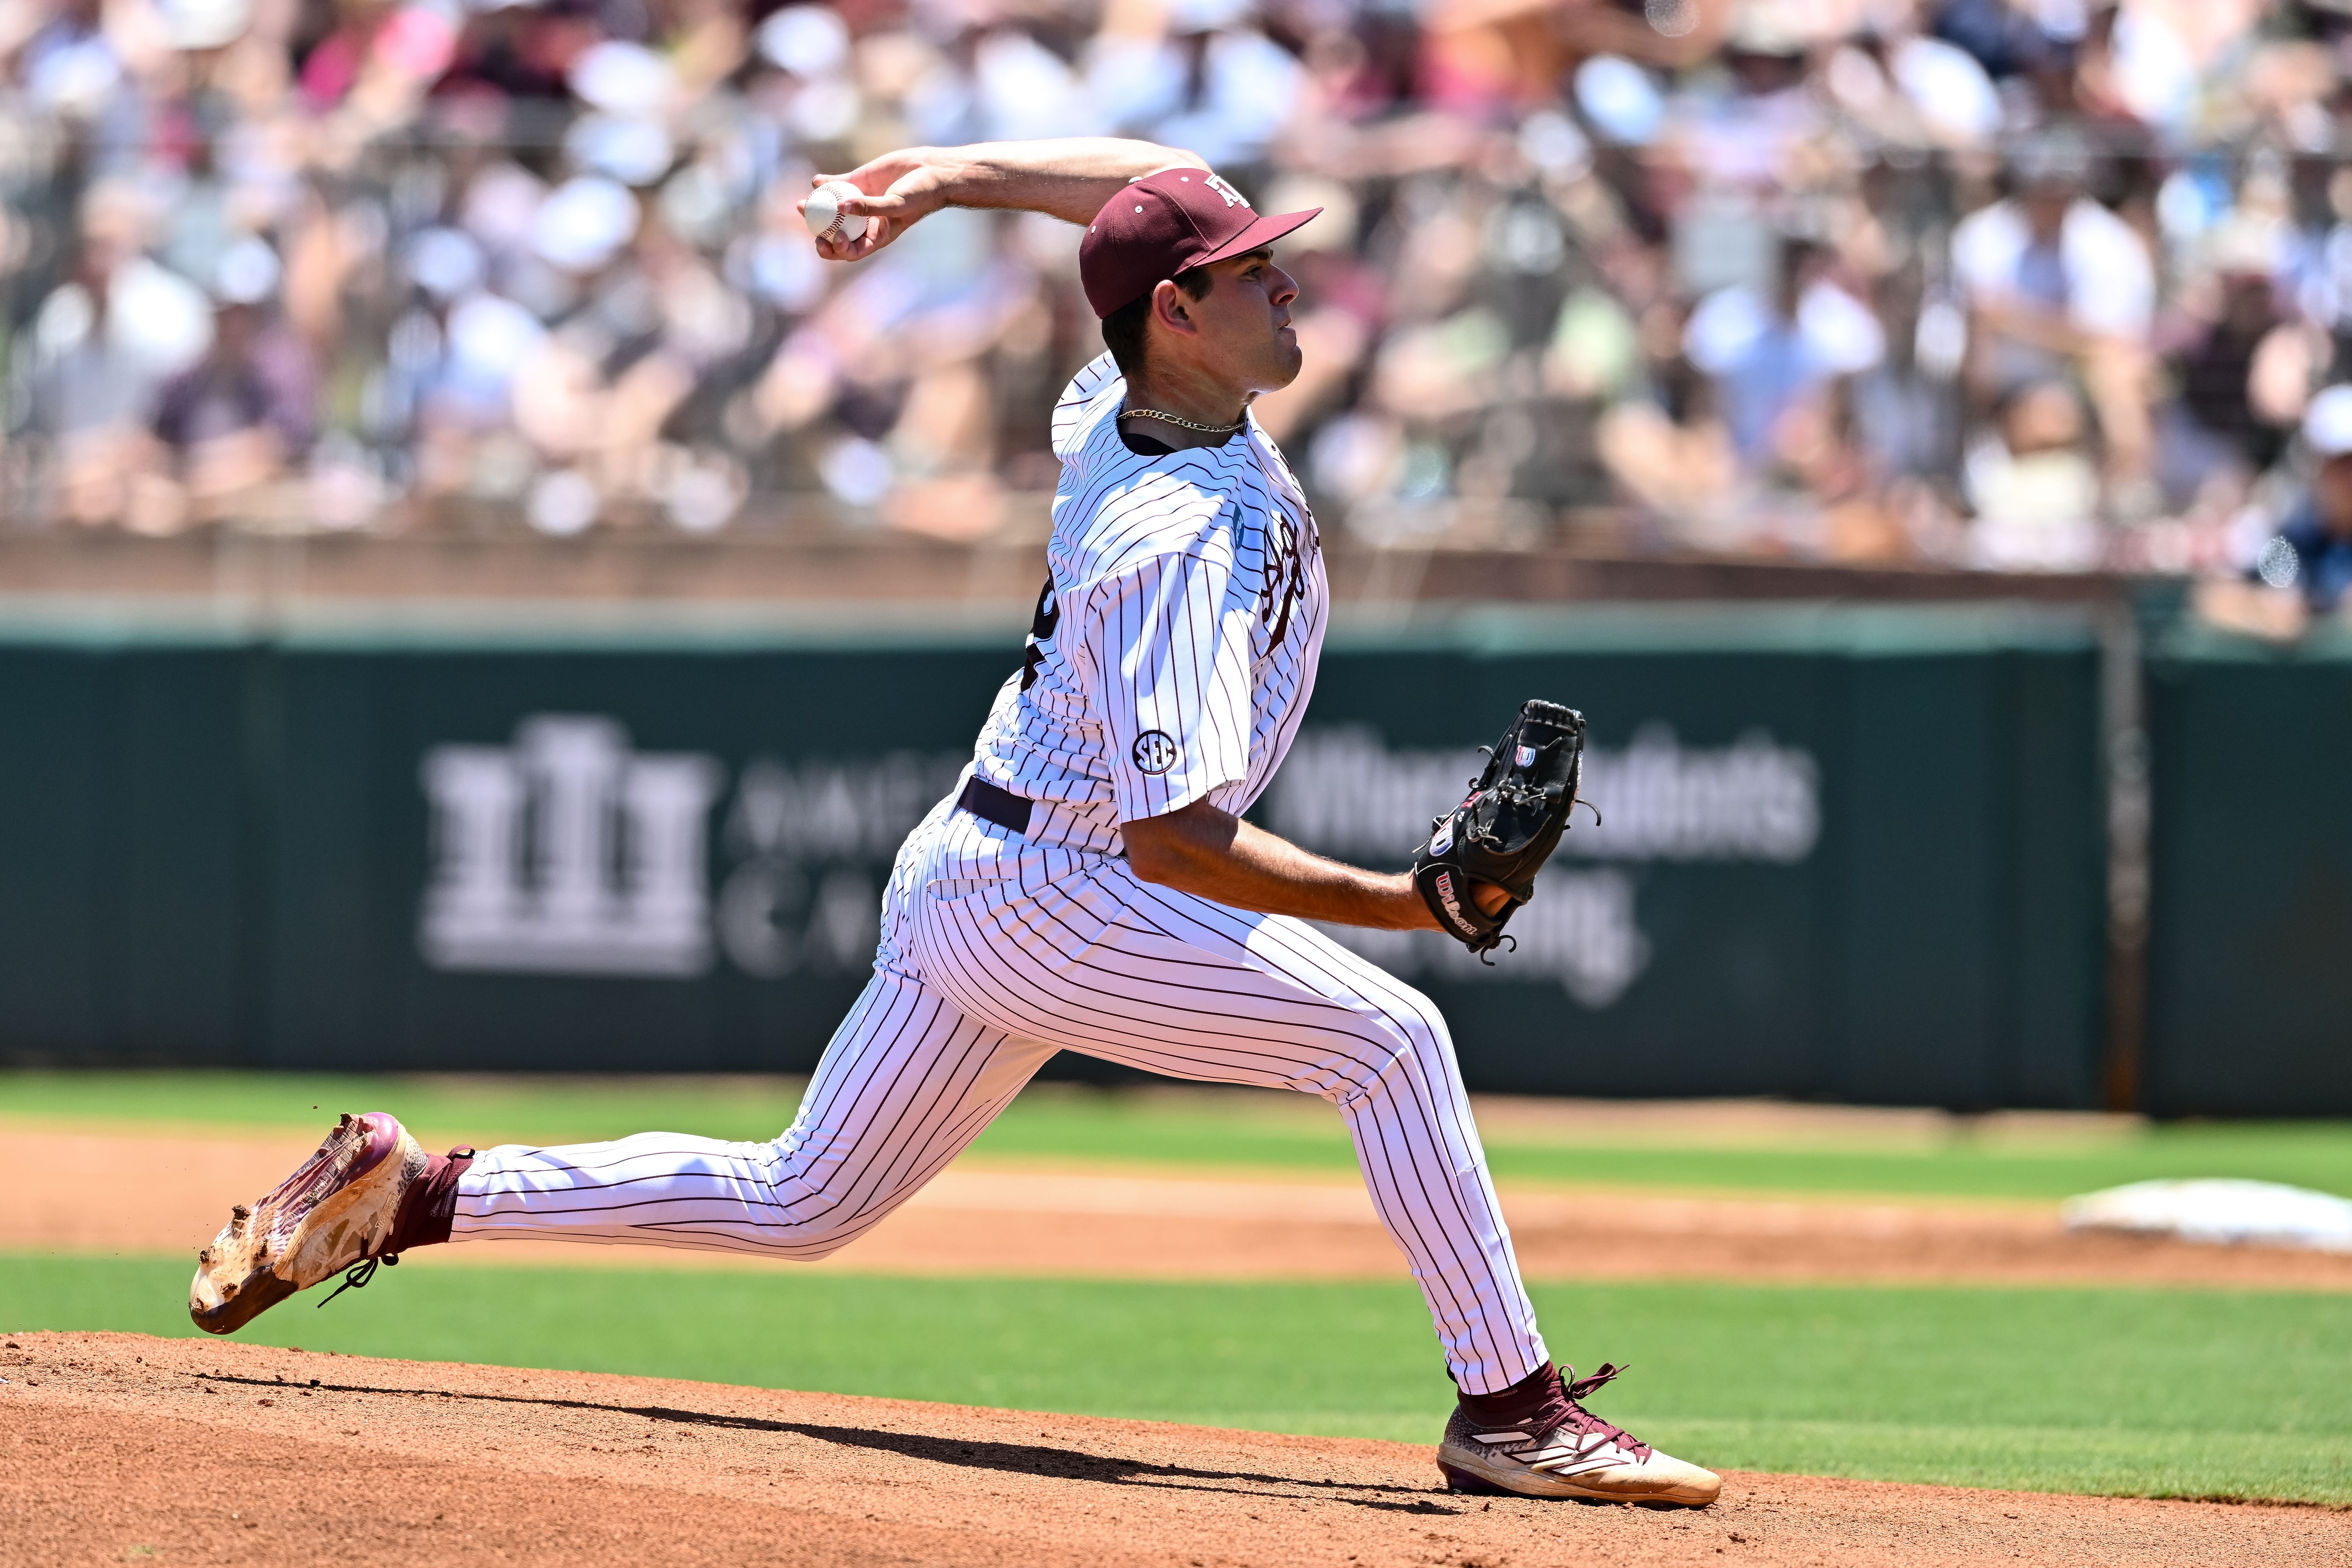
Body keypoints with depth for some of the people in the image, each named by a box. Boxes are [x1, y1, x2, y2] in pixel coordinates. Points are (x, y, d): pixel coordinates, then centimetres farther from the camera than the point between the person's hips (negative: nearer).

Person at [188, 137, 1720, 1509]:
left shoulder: (1117, 399, -1)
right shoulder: (1180, 541, -28)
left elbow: (1144, 178, 19)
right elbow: (1172, 837, -33)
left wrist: (952, 177, 12)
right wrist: (1399, 901, -38)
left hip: (967, 876, 9)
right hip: (1047, 900, -9)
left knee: (798, 1202, 17)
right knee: (1389, 1039, -12)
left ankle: (413, 1193, 18)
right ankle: (1510, 1405, -11)